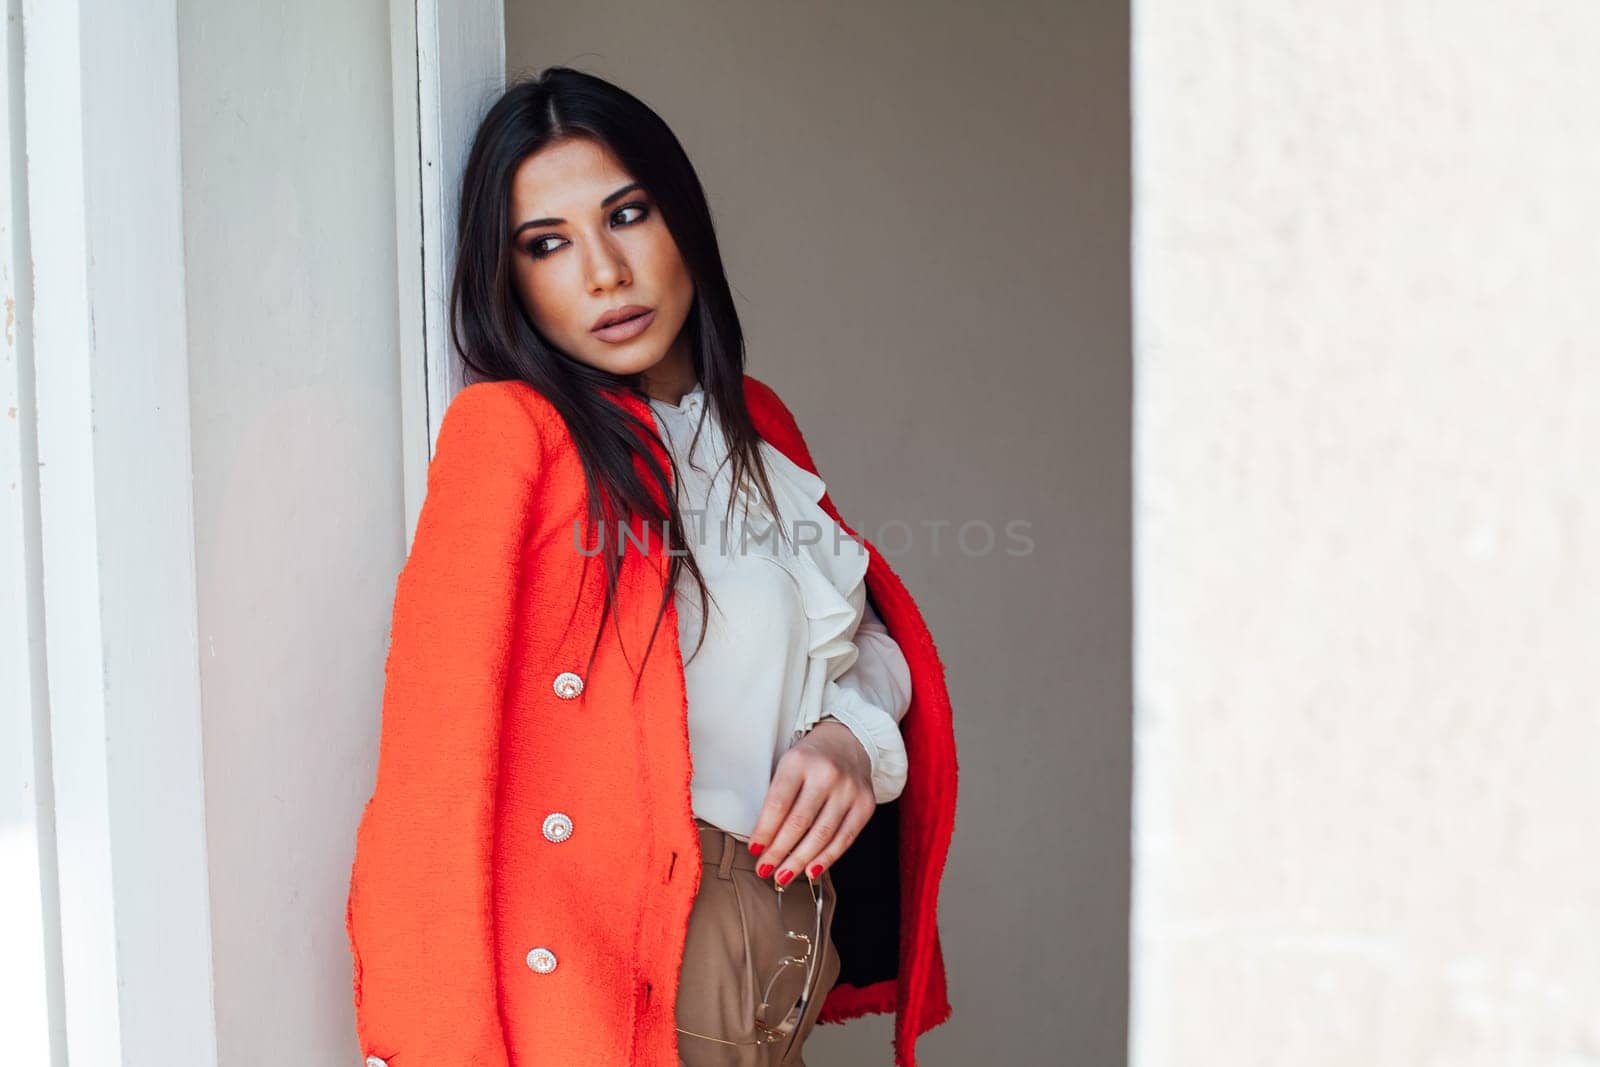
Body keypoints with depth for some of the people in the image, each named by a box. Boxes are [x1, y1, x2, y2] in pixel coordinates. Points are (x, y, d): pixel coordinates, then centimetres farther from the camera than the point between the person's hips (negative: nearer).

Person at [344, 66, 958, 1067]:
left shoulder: (757, 424, 8)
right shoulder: (509, 430, -14)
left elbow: (867, 636, 17)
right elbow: (434, 779, -18)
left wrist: (852, 732, -5)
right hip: (623, 987, -7)